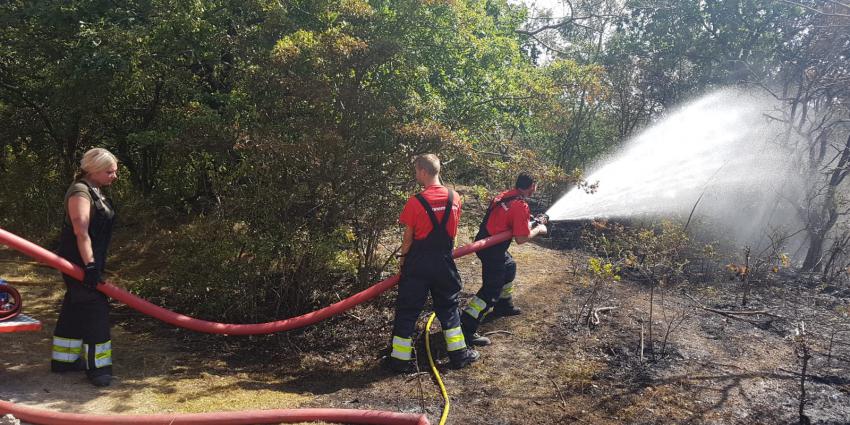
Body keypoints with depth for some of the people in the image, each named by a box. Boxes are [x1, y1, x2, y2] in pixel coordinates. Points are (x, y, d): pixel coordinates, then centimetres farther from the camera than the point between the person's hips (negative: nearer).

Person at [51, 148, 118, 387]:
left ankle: (63, 359, 28)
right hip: (79, 262, -10)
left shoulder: (95, 192, 15)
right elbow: (81, 232, -25)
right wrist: (89, 265, -28)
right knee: (94, 310, -8)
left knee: (75, 310, 17)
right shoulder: (80, 192, -17)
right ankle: (97, 367, -1)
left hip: (90, 261, 10)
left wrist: (96, 263, 26)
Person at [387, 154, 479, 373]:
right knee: (448, 307, 18)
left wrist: (403, 258, 6)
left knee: (408, 309, 7)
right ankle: (459, 354, 24)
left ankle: (400, 359, 14)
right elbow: (452, 230, 7)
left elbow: (408, 238, -10)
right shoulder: (454, 198, -3)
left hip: (418, 263, -3)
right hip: (444, 261, 4)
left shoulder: (416, 202, -17)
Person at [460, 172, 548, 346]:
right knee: (491, 289, -6)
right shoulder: (521, 206, -18)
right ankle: (467, 328, -10)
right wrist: (538, 229, -1)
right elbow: (521, 239, -18)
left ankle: (504, 305, 46)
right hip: (492, 249, -10)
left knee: (509, 267, 30)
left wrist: (532, 223, 21)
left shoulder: (504, 195, 7)